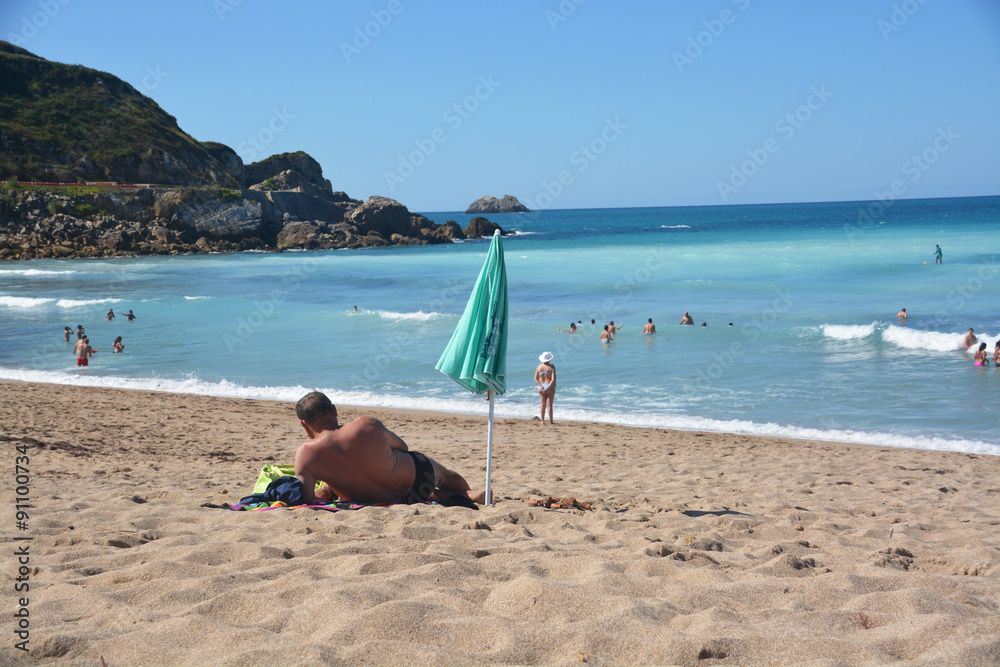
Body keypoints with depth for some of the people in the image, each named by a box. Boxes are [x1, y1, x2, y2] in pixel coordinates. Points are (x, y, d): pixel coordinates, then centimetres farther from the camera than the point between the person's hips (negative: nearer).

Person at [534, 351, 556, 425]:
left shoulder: (539, 366, 1)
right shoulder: (551, 367, -11)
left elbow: (535, 378, -3)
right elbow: (553, 379, -18)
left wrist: (541, 387, -10)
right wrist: (548, 388, -18)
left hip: (541, 387, 4)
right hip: (550, 386, -4)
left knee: (543, 404, 10)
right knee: (549, 404, 0)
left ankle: (543, 421, 11)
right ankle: (550, 421, 2)